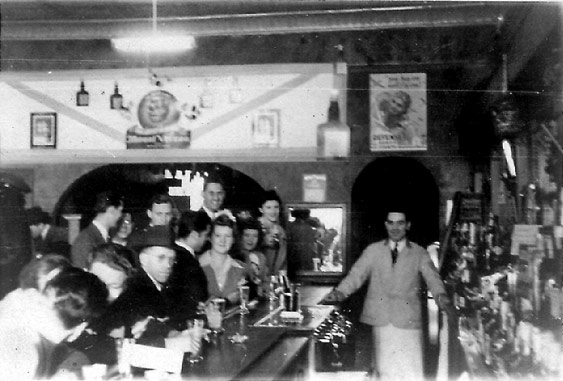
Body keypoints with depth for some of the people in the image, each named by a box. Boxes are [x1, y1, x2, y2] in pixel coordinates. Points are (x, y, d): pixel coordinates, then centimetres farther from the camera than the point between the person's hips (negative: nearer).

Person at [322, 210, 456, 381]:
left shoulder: (419, 253, 8)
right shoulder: (373, 250, 10)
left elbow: (432, 277, -5)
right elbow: (356, 274, 1)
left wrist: (442, 298, -25)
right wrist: (338, 293, -17)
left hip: (407, 320, -1)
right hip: (381, 320, 1)